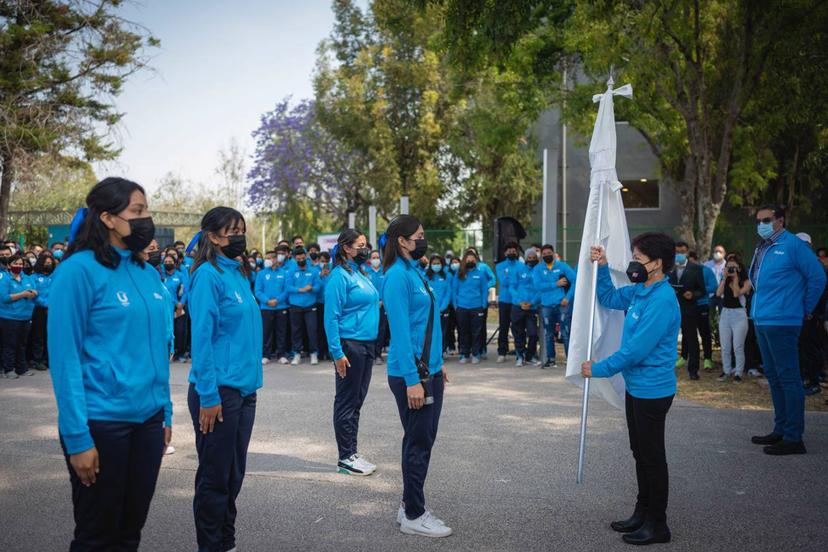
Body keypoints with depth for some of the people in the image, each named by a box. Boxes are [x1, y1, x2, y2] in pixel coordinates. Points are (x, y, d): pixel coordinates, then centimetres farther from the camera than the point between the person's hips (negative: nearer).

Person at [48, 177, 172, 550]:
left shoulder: (148, 273, 8)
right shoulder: (79, 269, -12)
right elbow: (64, 356, -14)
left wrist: (166, 412, 11)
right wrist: (77, 437, -17)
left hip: (148, 418, 6)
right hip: (101, 421, -6)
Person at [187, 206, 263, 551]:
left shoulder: (239, 273, 12)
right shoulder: (208, 275, -12)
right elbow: (201, 337, -16)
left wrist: (250, 381, 14)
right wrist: (208, 396, -19)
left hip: (244, 388, 8)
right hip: (219, 390, -8)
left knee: (234, 474, 16)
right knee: (215, 475, 4)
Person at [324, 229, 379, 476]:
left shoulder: (362, 272, 13)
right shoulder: (339, 275, -13)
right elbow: (331, 317, -16)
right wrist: (337, 353, -20)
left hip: (367, 345, 9)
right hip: (350, 345, -9)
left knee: (357, 400, 14)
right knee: (347, 402, 0)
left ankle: (352, 453, 24)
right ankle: (346, 458, 9)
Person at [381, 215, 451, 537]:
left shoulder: (414, 271, 13)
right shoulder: (398, 275, -15)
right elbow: (400, 330, -20)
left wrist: (437, 365, 18)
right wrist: (412, 380, -22)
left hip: (429, 370, 9)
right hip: (412, 374, -9)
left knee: (422, 440, 16)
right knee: (418, 444, 0)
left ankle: (411, 505, 29)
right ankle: (413, 517, 13)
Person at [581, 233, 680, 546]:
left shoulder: (662, 300, -23)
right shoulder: (639, 291, 5)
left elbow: (636, 350, -24)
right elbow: (609, 298, 21)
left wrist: (599, 369, -14)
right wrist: (602, 268, 5)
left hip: (652, 389, -9)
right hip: (636, 386, 9)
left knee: (652, 456, 3)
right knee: (640, 453, 18)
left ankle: (657, 525, 16)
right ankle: (643, 512, 32)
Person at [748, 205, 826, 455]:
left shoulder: (793, 245, -9)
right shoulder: (762, 248, 15)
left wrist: (806, 310, -2)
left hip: (782, 322, -9)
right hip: (762, 321, 9)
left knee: (788, 379, -5)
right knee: (773, 377, 15)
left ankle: (793, 438, 1)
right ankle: (780, 429, 27)